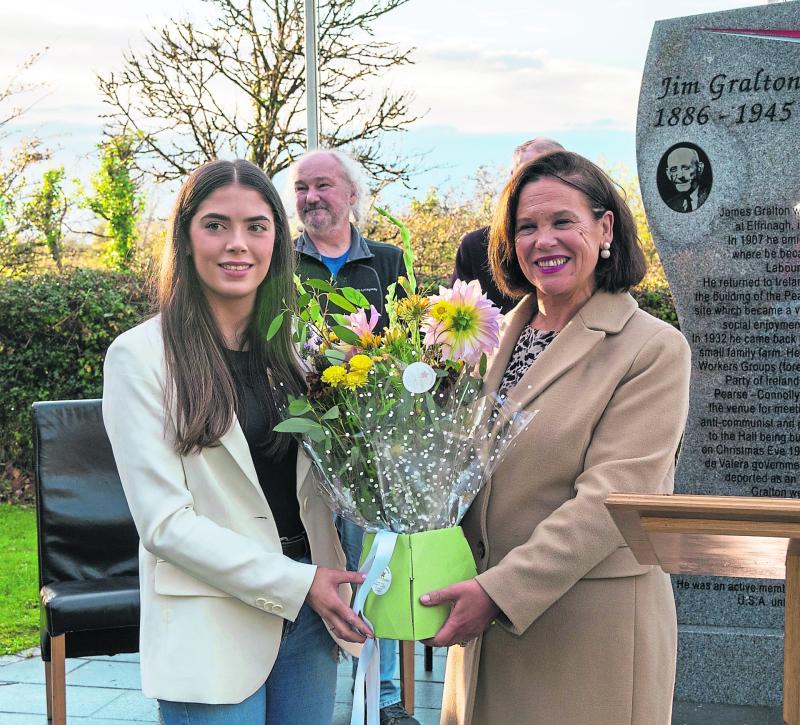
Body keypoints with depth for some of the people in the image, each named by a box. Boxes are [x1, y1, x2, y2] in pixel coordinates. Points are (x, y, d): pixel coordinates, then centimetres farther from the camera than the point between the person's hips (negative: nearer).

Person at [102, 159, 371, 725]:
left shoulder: (294, 344, 7)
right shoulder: (140, 355, -10)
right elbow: (164, 523, -14)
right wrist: (298, 583, -16)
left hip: (309, 615, 5)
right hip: (213, 630, -5)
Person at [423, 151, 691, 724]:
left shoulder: (655, 348, -9)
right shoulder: (496, 337, 10)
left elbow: (608, 498, -17)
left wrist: (501, 592, -22)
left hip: (592, 628, -5)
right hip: (487, 619, 5)